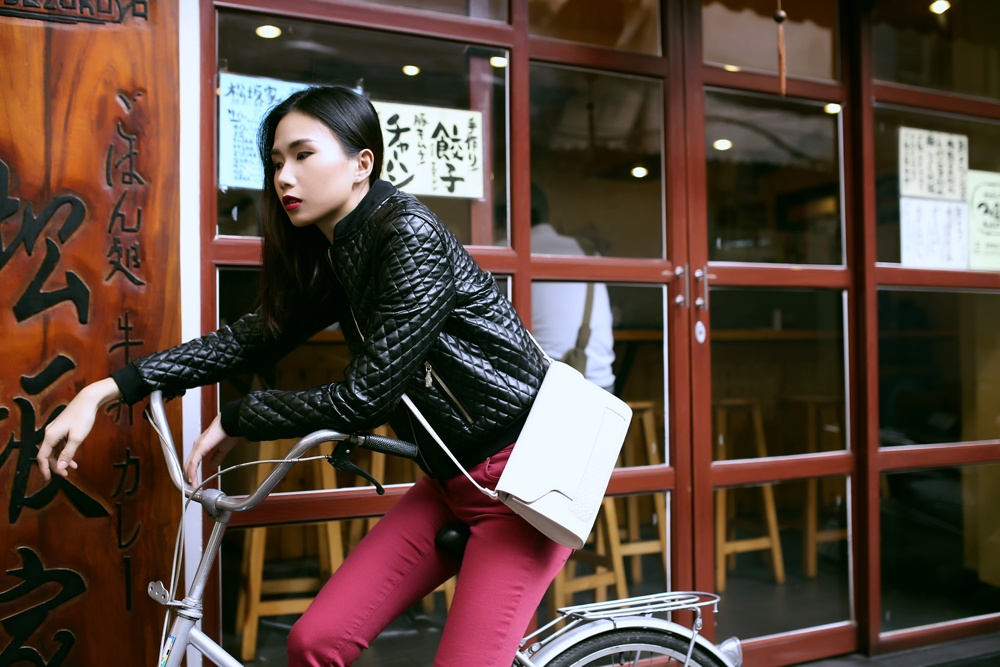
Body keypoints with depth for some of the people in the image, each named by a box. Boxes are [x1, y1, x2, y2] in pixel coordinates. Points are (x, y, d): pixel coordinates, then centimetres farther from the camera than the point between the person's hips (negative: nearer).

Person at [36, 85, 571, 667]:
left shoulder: (410, 235, -20)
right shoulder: (329, 257, 6)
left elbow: (364, 397, -21)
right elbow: (254, 337, 8)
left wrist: (237, 421, -7)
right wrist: (107, 389, 3)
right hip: (451, 483, 7)